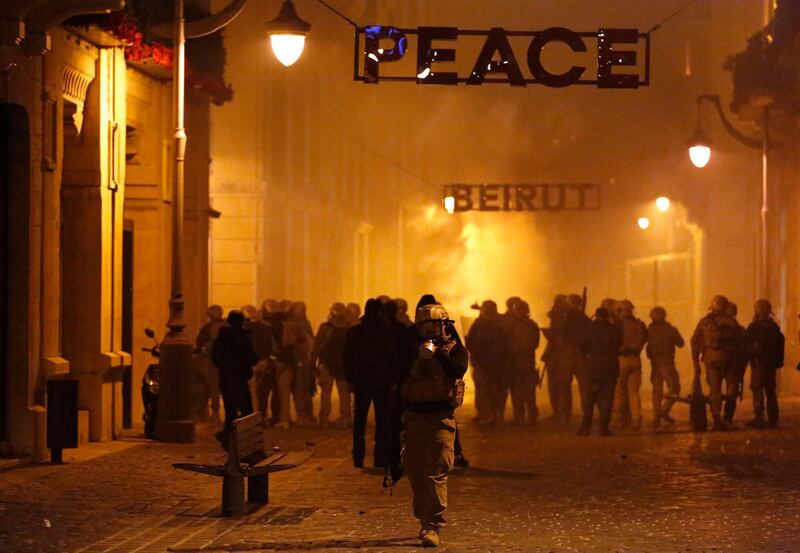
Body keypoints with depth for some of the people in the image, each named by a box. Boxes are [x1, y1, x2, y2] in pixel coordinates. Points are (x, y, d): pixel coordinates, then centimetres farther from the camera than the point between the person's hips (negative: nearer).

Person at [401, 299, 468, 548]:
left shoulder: (454, 349, 1)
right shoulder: (412, 352, 12)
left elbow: (458, 370, -18)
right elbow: (402, 381, 16)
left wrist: (437, 352, -24)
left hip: (441, 418, -4)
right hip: (414, 416, 4)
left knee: (436, 472, -13)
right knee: (415, 472, 9)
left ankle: (433, 527, -16)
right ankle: (424, 520, 24)